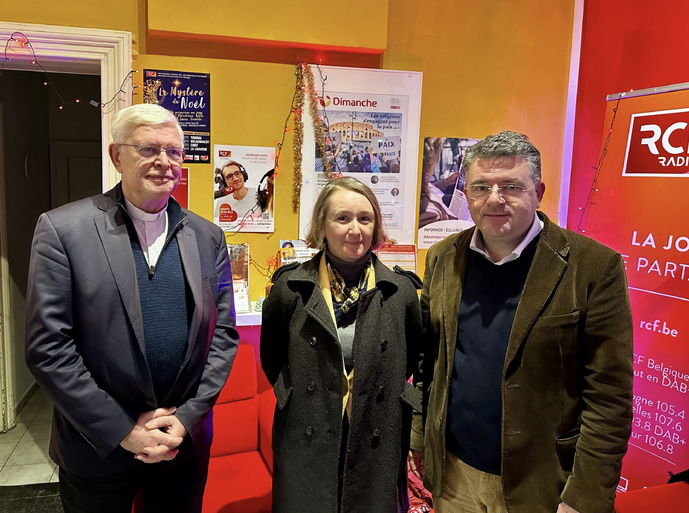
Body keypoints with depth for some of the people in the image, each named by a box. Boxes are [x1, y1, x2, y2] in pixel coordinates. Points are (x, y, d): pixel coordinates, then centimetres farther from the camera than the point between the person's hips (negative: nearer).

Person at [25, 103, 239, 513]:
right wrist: (122, 431, -13)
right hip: (97, 446, -2)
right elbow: (47, 348, -12)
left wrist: (187, 417, -8)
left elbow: (223, 334, 1)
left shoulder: (208, 237, 0)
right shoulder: (62, 229, -10)